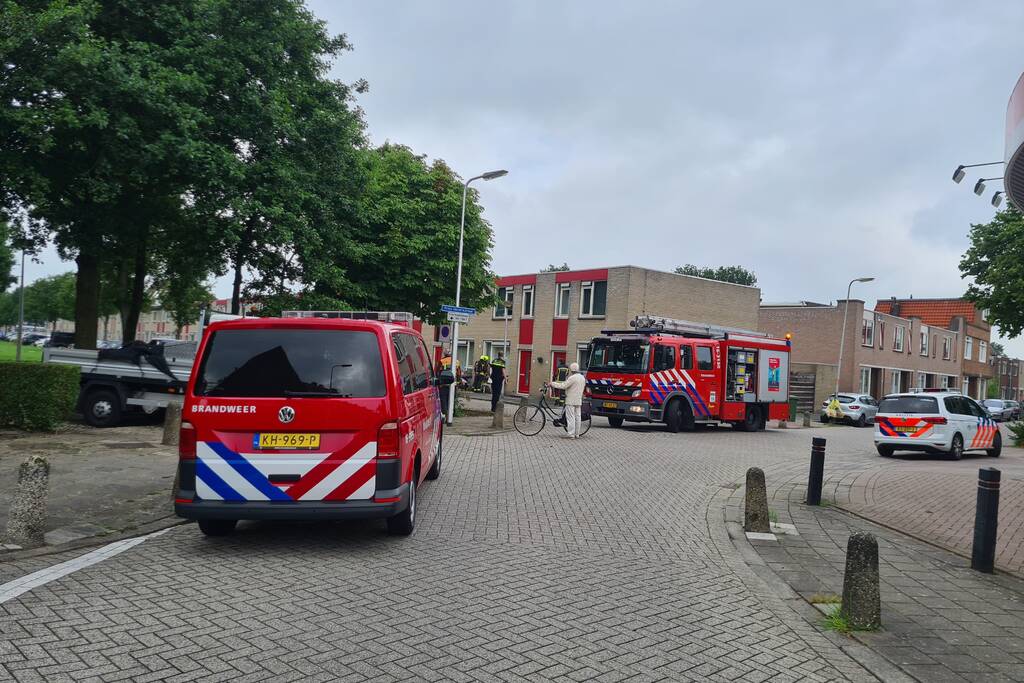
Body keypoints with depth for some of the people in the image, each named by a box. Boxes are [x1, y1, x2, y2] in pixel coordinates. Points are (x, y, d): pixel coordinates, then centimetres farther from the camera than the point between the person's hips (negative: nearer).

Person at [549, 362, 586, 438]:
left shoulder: (572, 378, -16)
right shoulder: (582, 377, 11)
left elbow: (563, 386, -19)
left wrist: (552, 383, -10)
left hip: (571, 400, -8)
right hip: (579, 400, 8)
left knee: (570, 417, -5)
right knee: (578, 417, 10)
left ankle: (571, 435, -7)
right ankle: (577, 434, 14)